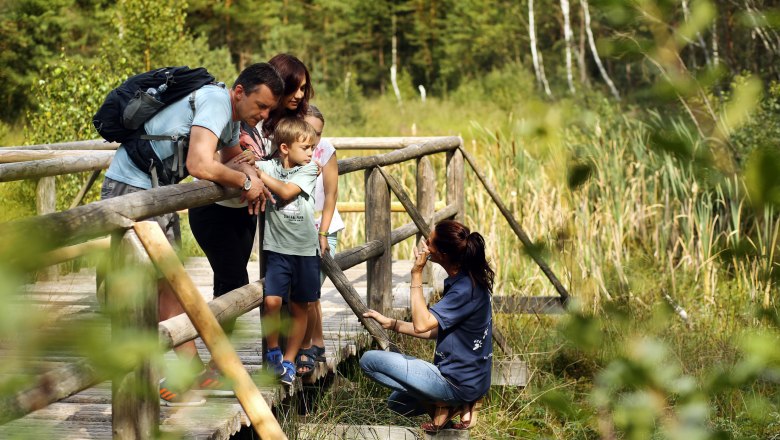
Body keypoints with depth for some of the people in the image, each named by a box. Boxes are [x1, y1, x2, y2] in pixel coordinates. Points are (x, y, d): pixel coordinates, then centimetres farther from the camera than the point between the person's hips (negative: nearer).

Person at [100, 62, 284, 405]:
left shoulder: (232, 116, 9)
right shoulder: (216, 101, -22)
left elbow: (234, 157, 27)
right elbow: (200, 165, -34)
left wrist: (251, 177, 2)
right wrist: (245, 182, -17)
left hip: (160, 192, 10)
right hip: (132, 189, -10)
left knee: (171, 281, 12)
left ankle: (191, 368, 17)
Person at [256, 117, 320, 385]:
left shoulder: (309, 169, 0)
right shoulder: (268, 166, 0)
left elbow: (287, 192, -15)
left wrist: (259, 174, -16)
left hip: (305, 249, 1)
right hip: (276, 247, -1)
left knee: (300, 307, 8)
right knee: (271, 301, -17)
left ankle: (289, 360, 21)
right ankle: (273, 350, 6)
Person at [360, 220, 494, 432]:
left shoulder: (465, 289, -25)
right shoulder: (467, 281, 5)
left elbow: (421, 324, -29)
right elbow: (436, 331, 12)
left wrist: (417, 274, -26)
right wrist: (392, 324, 9)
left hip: (457, 382, -10)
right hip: (470, 379, 10)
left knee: (369, 360, -8)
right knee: (397, 402, 30)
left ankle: (440, 406, -6)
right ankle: (461, 404, 11)